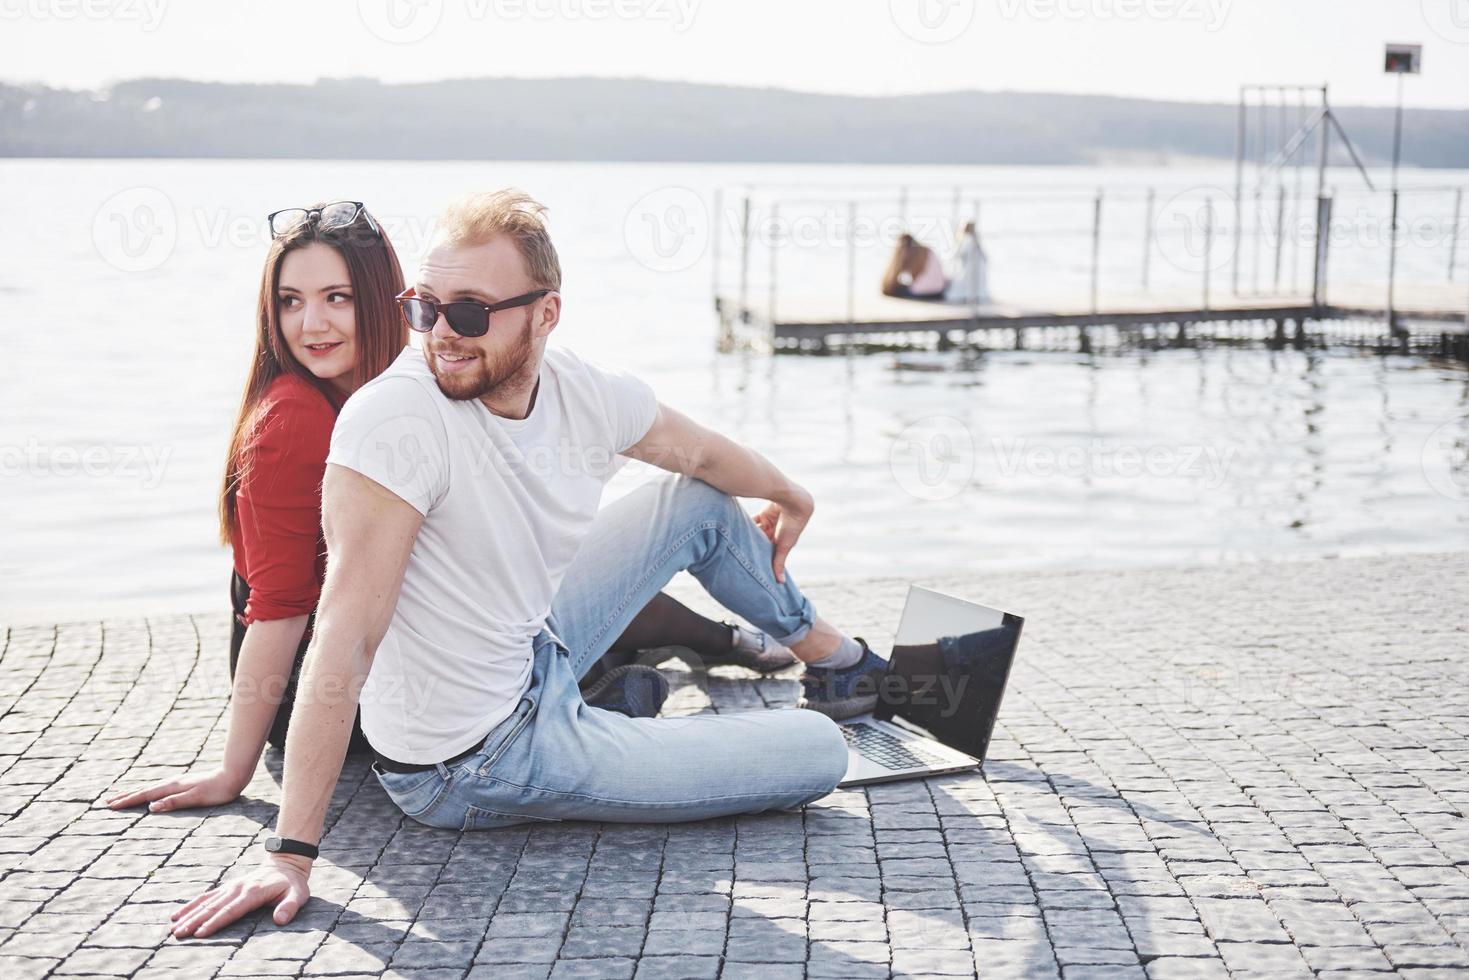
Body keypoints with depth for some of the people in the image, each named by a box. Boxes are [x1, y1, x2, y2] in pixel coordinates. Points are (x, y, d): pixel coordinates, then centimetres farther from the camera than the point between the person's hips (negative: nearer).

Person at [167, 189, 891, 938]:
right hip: (472, 769, -7)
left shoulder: (586, 394, -10)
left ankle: (826, 653, 44)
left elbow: (703, 453, 12)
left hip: (532, 654, 7)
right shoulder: (396, 416, -31)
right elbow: (347, 637, -34)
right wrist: (291, 852, -34)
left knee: (700, 500, 18)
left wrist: (790, 496, 31)